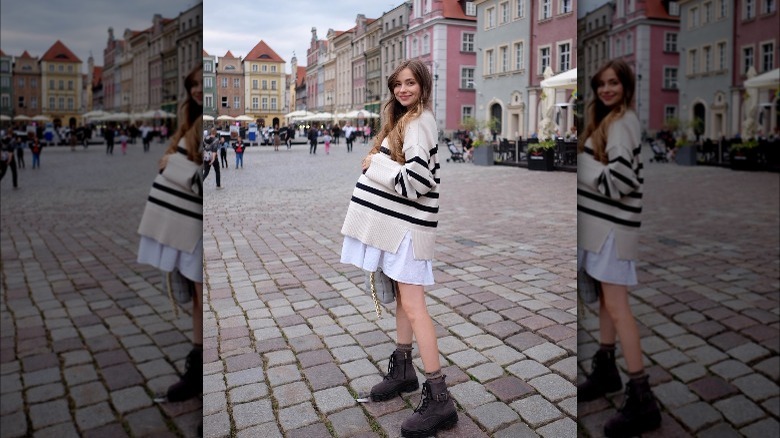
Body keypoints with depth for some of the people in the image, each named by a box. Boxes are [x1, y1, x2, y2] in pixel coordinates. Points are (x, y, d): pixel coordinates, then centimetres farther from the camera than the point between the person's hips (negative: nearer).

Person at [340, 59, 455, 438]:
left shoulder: (418, 123, -12)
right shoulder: (405, 120, 18)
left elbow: (416, 181, -23)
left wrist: (374, 164, -12)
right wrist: (378, 162, 2)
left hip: (409, 224, -10)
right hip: (397, 221, 10)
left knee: (413, 306, -10)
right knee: (402, 296, 17)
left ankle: (439, 398, -4)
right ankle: (402, 369, 31)